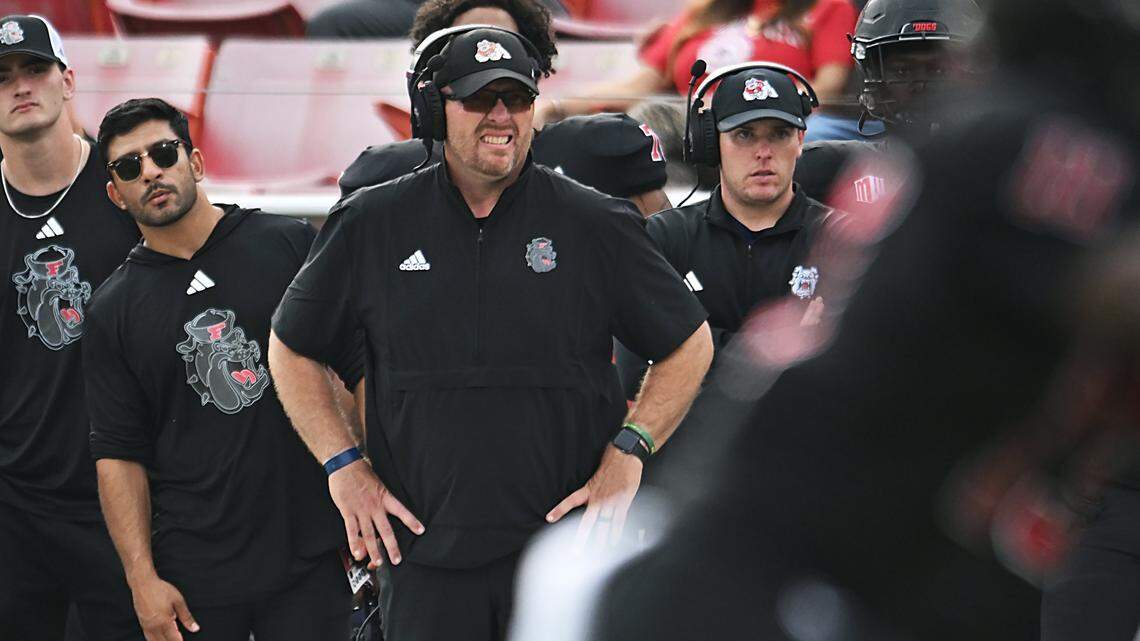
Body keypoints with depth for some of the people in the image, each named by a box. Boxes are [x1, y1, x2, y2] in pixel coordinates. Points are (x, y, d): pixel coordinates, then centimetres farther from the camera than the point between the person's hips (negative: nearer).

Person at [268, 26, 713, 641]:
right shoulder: (371, 225, 5)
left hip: (566, 541, -1)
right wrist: (343, 465, 6)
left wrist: (627, 453, -1)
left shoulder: (595, 225, 2)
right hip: (421, 547, 1)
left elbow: (690, 345, 10)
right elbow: (292, 349, 16)